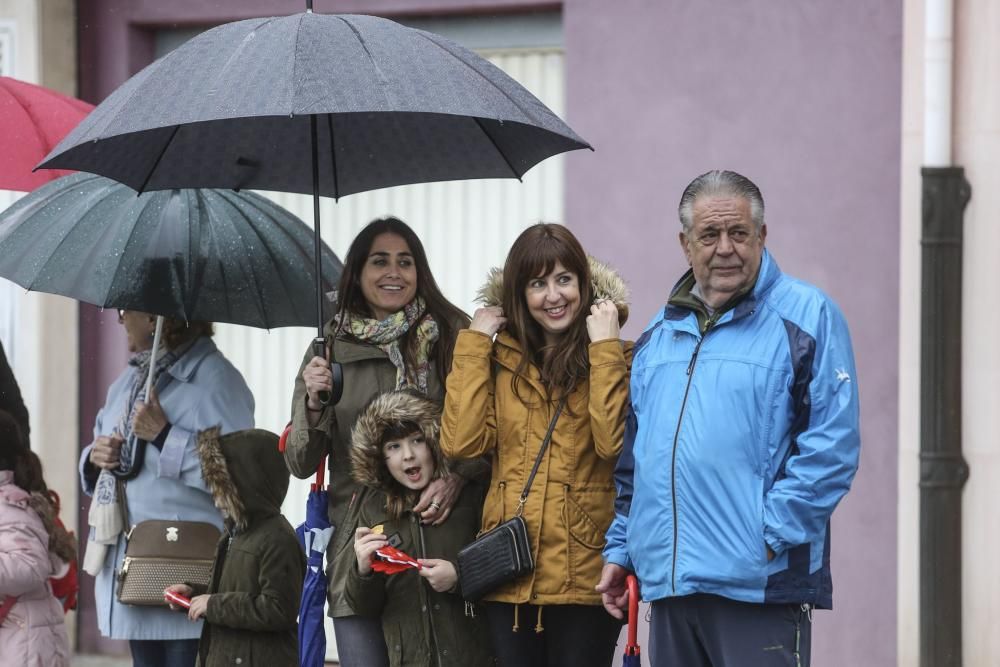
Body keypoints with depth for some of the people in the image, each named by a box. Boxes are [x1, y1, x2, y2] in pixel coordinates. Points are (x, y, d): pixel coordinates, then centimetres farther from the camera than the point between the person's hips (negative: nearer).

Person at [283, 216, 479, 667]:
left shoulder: (452, 336, 5)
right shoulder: (330, 350, 10)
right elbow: (300, 463, 9)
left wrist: (455, 478, -18)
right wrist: (313, 403, -9)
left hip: (439, 532, -1)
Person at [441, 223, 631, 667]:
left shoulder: (615, 359, 3)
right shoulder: (500, 359, 12)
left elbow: (614, 443, -16)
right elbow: (461, 442, -4)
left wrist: (604, 349, -13)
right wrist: (473, 344, 0)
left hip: (584, 575, -4)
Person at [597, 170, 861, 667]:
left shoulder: (806, 317, -2)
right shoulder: (659, 334, 18)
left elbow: (832, 447, -10)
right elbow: (632, 459, 26)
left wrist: (771, 537, -16)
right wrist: (620, 549, 17)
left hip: (760, 585, -6)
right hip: (668, 584, 6)